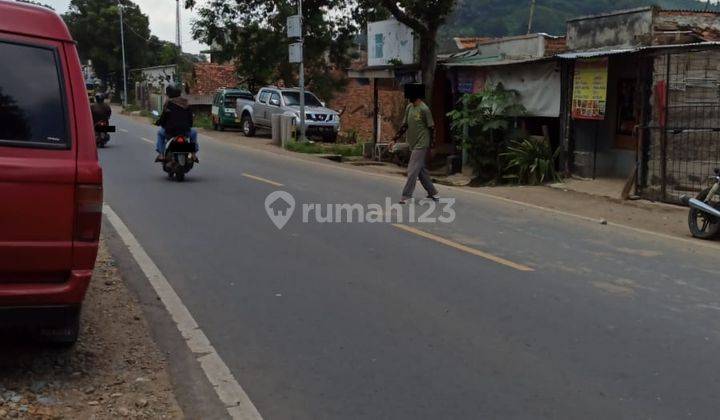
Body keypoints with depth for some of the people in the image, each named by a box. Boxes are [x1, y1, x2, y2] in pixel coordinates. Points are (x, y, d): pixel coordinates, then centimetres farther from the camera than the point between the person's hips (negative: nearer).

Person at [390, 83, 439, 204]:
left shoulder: (424, 109, -14)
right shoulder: (409, 107, 8)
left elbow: (431, 128, -11)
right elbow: (405, 125, 13)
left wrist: (431, 145, -11)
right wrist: (395, 140, 8)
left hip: (421, 145, -8)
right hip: (413, 144, 8)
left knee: (412, 170, -9)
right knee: (421, 170, 14)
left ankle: (406, 196, -6)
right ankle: (432, 192, 25)